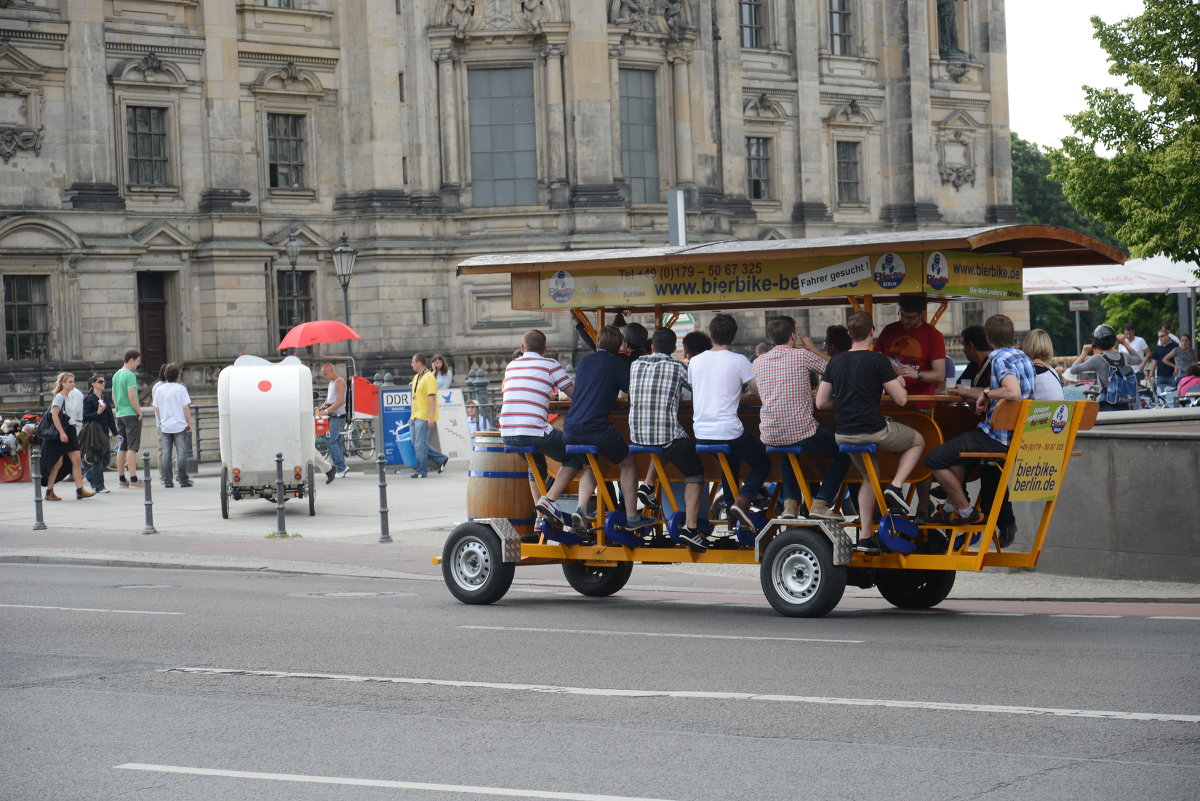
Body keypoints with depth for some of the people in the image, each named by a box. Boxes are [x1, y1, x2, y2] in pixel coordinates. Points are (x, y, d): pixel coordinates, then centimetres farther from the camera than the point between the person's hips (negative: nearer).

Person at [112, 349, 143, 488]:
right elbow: (131, 397, -19)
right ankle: (133, 479, -11)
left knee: (121, 448, 9)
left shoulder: (116, 375, 13)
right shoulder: (130, 375, -13)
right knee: (132, 447, -8)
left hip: (120, 414, 8)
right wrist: (139, 411, -11)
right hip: (131, 414, -8)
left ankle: (121, 479, 11)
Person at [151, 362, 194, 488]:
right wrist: (189, 422, 1)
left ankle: (167, 481, 3)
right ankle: (183, 480, 0)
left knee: (166, 453, 5)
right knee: (181, 453, 0)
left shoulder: (158, 389, 4)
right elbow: (185, 407, -8)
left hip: (165, 426, 3)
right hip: (180, 425, -3)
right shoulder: (180, 388, -7)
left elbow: (156, 408, 8)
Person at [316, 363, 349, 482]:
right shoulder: (331, 382, 17)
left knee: (330, 441, -13)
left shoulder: (340, 382, -13)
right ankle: (342, 469, 13)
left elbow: (340, 401, -21)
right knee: (336, 441, 10)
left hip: (338, 416, -10)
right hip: (333, 417, 10)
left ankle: (341, 468, -10)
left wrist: (326, 411, -22)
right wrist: (321, 408, 10)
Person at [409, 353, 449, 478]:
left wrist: (431, 418, -23)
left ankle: (421, 471, 2)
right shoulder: (416, 377, 17)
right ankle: (441, 459, 20)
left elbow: (432, 399, -18)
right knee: (417, 443, 10)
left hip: (424, 417, -10)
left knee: (420, 444, -6)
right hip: (416, 416, 10)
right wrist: (412, 416, 23)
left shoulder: (429, 377, -13)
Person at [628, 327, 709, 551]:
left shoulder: (635, 365, 9)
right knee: (695, 474, 11)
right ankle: (690, 527, -3)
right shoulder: (677, 368, -3)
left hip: (637, 435, 5)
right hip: (668, 436, -4)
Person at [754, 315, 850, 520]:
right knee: (844, 452, 18)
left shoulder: (758, 362, 8)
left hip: (770, 436, 5)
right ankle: (820, 503, 5)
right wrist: (812, 348, 18)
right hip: (802, 432, -5)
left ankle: (790, 503, 21)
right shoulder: (802, 356, -6)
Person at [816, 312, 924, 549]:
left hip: (844, 434, 5)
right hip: (873, 431, -5)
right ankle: (895, 487, 4)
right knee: (917, 441, 21)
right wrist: (899, 384, 17)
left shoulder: (835, 362, 6)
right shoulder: (878, 360, -10)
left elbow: (821, 403, 8)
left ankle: (864, 536, 19)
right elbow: (901, 399, -6)